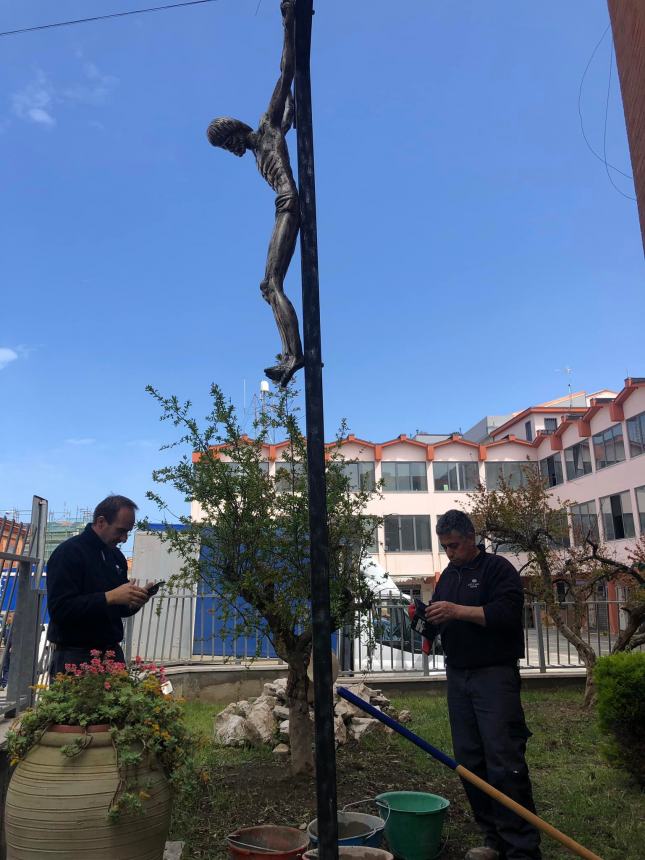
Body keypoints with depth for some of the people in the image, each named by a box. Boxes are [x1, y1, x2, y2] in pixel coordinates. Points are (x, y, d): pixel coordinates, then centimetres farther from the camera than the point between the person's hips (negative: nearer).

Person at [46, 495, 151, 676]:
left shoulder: (117, 556, 11)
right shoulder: (68, 552, -11)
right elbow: (59, 609, -21)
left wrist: (133, 603, -3)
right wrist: (109, 597, -25)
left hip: (112, 652, 7)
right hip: (75, 655, -6)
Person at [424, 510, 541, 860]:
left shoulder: (497, 568, -5)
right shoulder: (448, 576, 17)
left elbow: (508, 612, -18)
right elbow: (437, 623, 20)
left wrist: (458, 611, -23)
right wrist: (426, 620, -2)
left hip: (494, 676, -7)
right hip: (458, 677, 7)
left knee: (504, 764, -8)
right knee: (470, 762, 8)